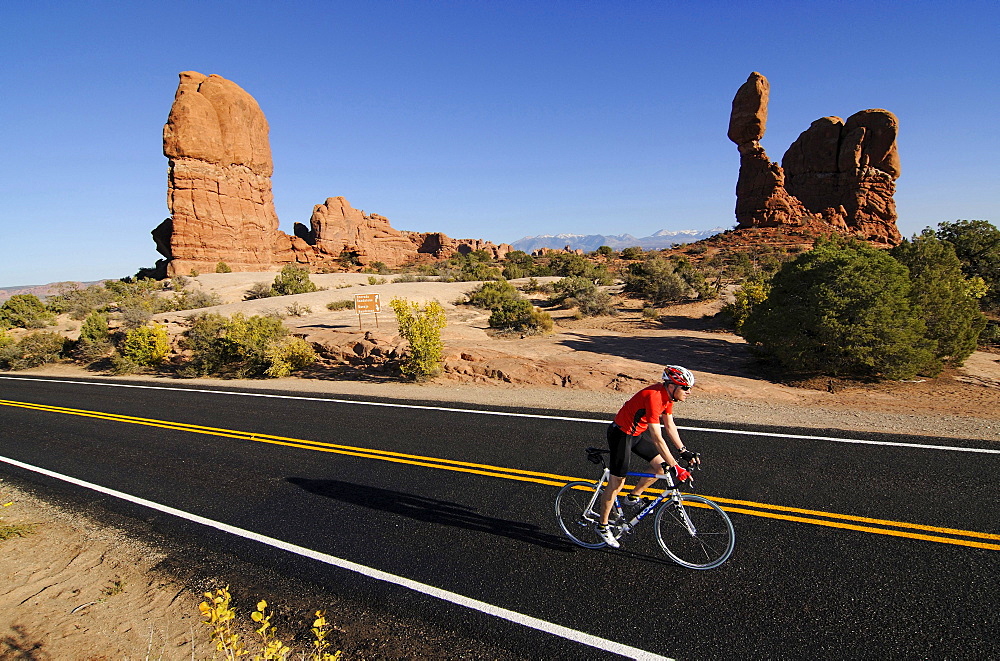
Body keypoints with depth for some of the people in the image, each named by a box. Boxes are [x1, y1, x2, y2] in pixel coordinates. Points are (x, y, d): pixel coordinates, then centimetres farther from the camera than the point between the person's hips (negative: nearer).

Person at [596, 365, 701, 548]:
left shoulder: (667, 395, -4)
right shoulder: (653, 397, -32)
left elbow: (670, 426, 6)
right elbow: (657, 438, -32)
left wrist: (684, 452, 2)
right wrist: (674, 467, -30)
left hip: (635, 434, 9)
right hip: (620, 434, -9)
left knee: (660, 466, 4)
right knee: (617, 482, 0)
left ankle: (634, 497, 23)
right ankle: (603, 527, 16)